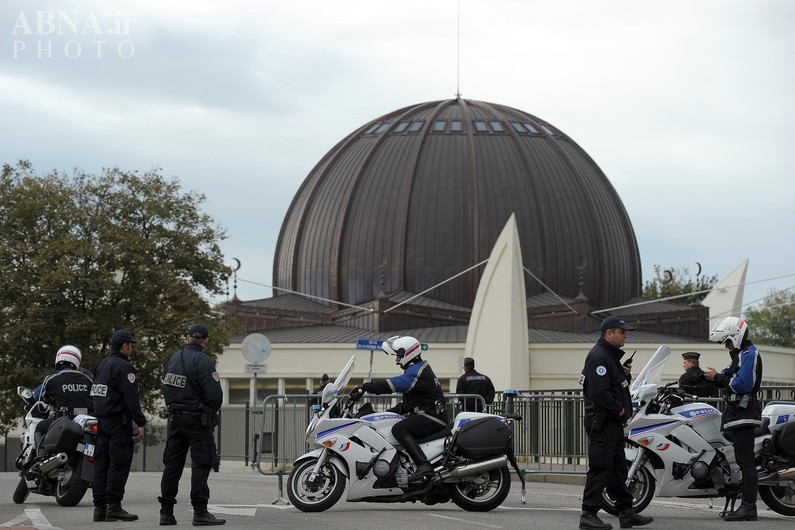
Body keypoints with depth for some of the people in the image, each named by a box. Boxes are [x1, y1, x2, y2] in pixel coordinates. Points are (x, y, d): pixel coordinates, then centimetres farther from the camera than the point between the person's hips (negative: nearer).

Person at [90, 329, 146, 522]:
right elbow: (131, 398, -18)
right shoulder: (123, 367, -12)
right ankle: (114, 507, -11)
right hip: (119, 422, -9)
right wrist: (141, 423, -17)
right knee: (119, 464, -8)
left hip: (101, 420, 9)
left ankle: (100, 507, 7)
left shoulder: (102, 364, 17)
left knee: (101, 463, 7)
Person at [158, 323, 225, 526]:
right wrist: (211, 413, 0)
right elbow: (214, 394, -18)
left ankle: (166, 512, 10)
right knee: (201, 464, -5)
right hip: (197, 419, -7)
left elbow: (166, 390, 13)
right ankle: (200, 512, -8)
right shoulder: (203, 361, -14)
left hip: (175, 417, 7)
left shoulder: (172, 360, 10)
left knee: (172, 464, 9)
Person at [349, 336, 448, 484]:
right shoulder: (416, 369, 22)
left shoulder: (417, 371, -14)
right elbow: (408, 404, 27)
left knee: (398, 429, -31)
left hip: (432, 417, -11)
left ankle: (423, 466, -43)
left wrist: (365, 387, -29)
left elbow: (393, 384, -30)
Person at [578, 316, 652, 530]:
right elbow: (600, 391, -25)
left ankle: (626, 512, 19)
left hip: (614, 422, 11)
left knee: (618, 469, 13)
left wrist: (626, 373, 6)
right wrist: (618, 408, -14)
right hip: (602, 421, -11)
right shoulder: (599, 356, -16)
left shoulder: (612, 355, 18)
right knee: (600, 468, -9)